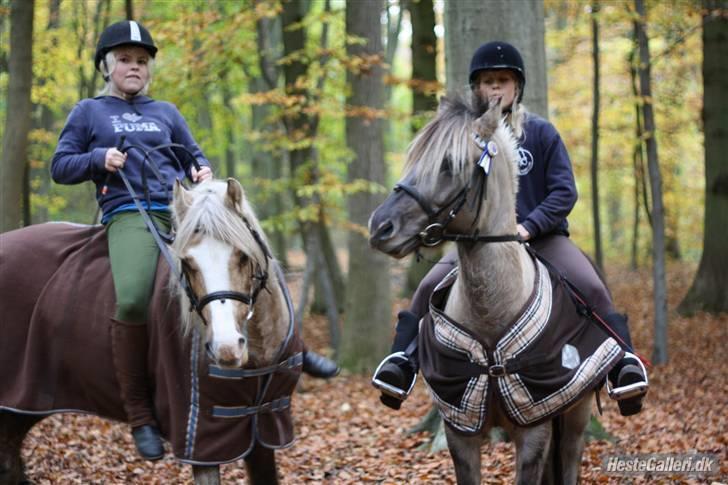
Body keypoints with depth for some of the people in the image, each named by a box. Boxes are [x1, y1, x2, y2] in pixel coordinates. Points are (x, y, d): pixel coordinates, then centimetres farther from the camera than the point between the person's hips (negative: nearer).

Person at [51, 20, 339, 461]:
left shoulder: (167, 113, 23)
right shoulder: (88, 113, 14)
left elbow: (195, 158, 26)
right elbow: (60, 167, 10)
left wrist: (202, 173, 2)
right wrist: (99, 159, -8)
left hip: (183, 210, 5)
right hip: (129, 216, -5)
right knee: (133, 300, -30)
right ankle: (140, 416, -21)